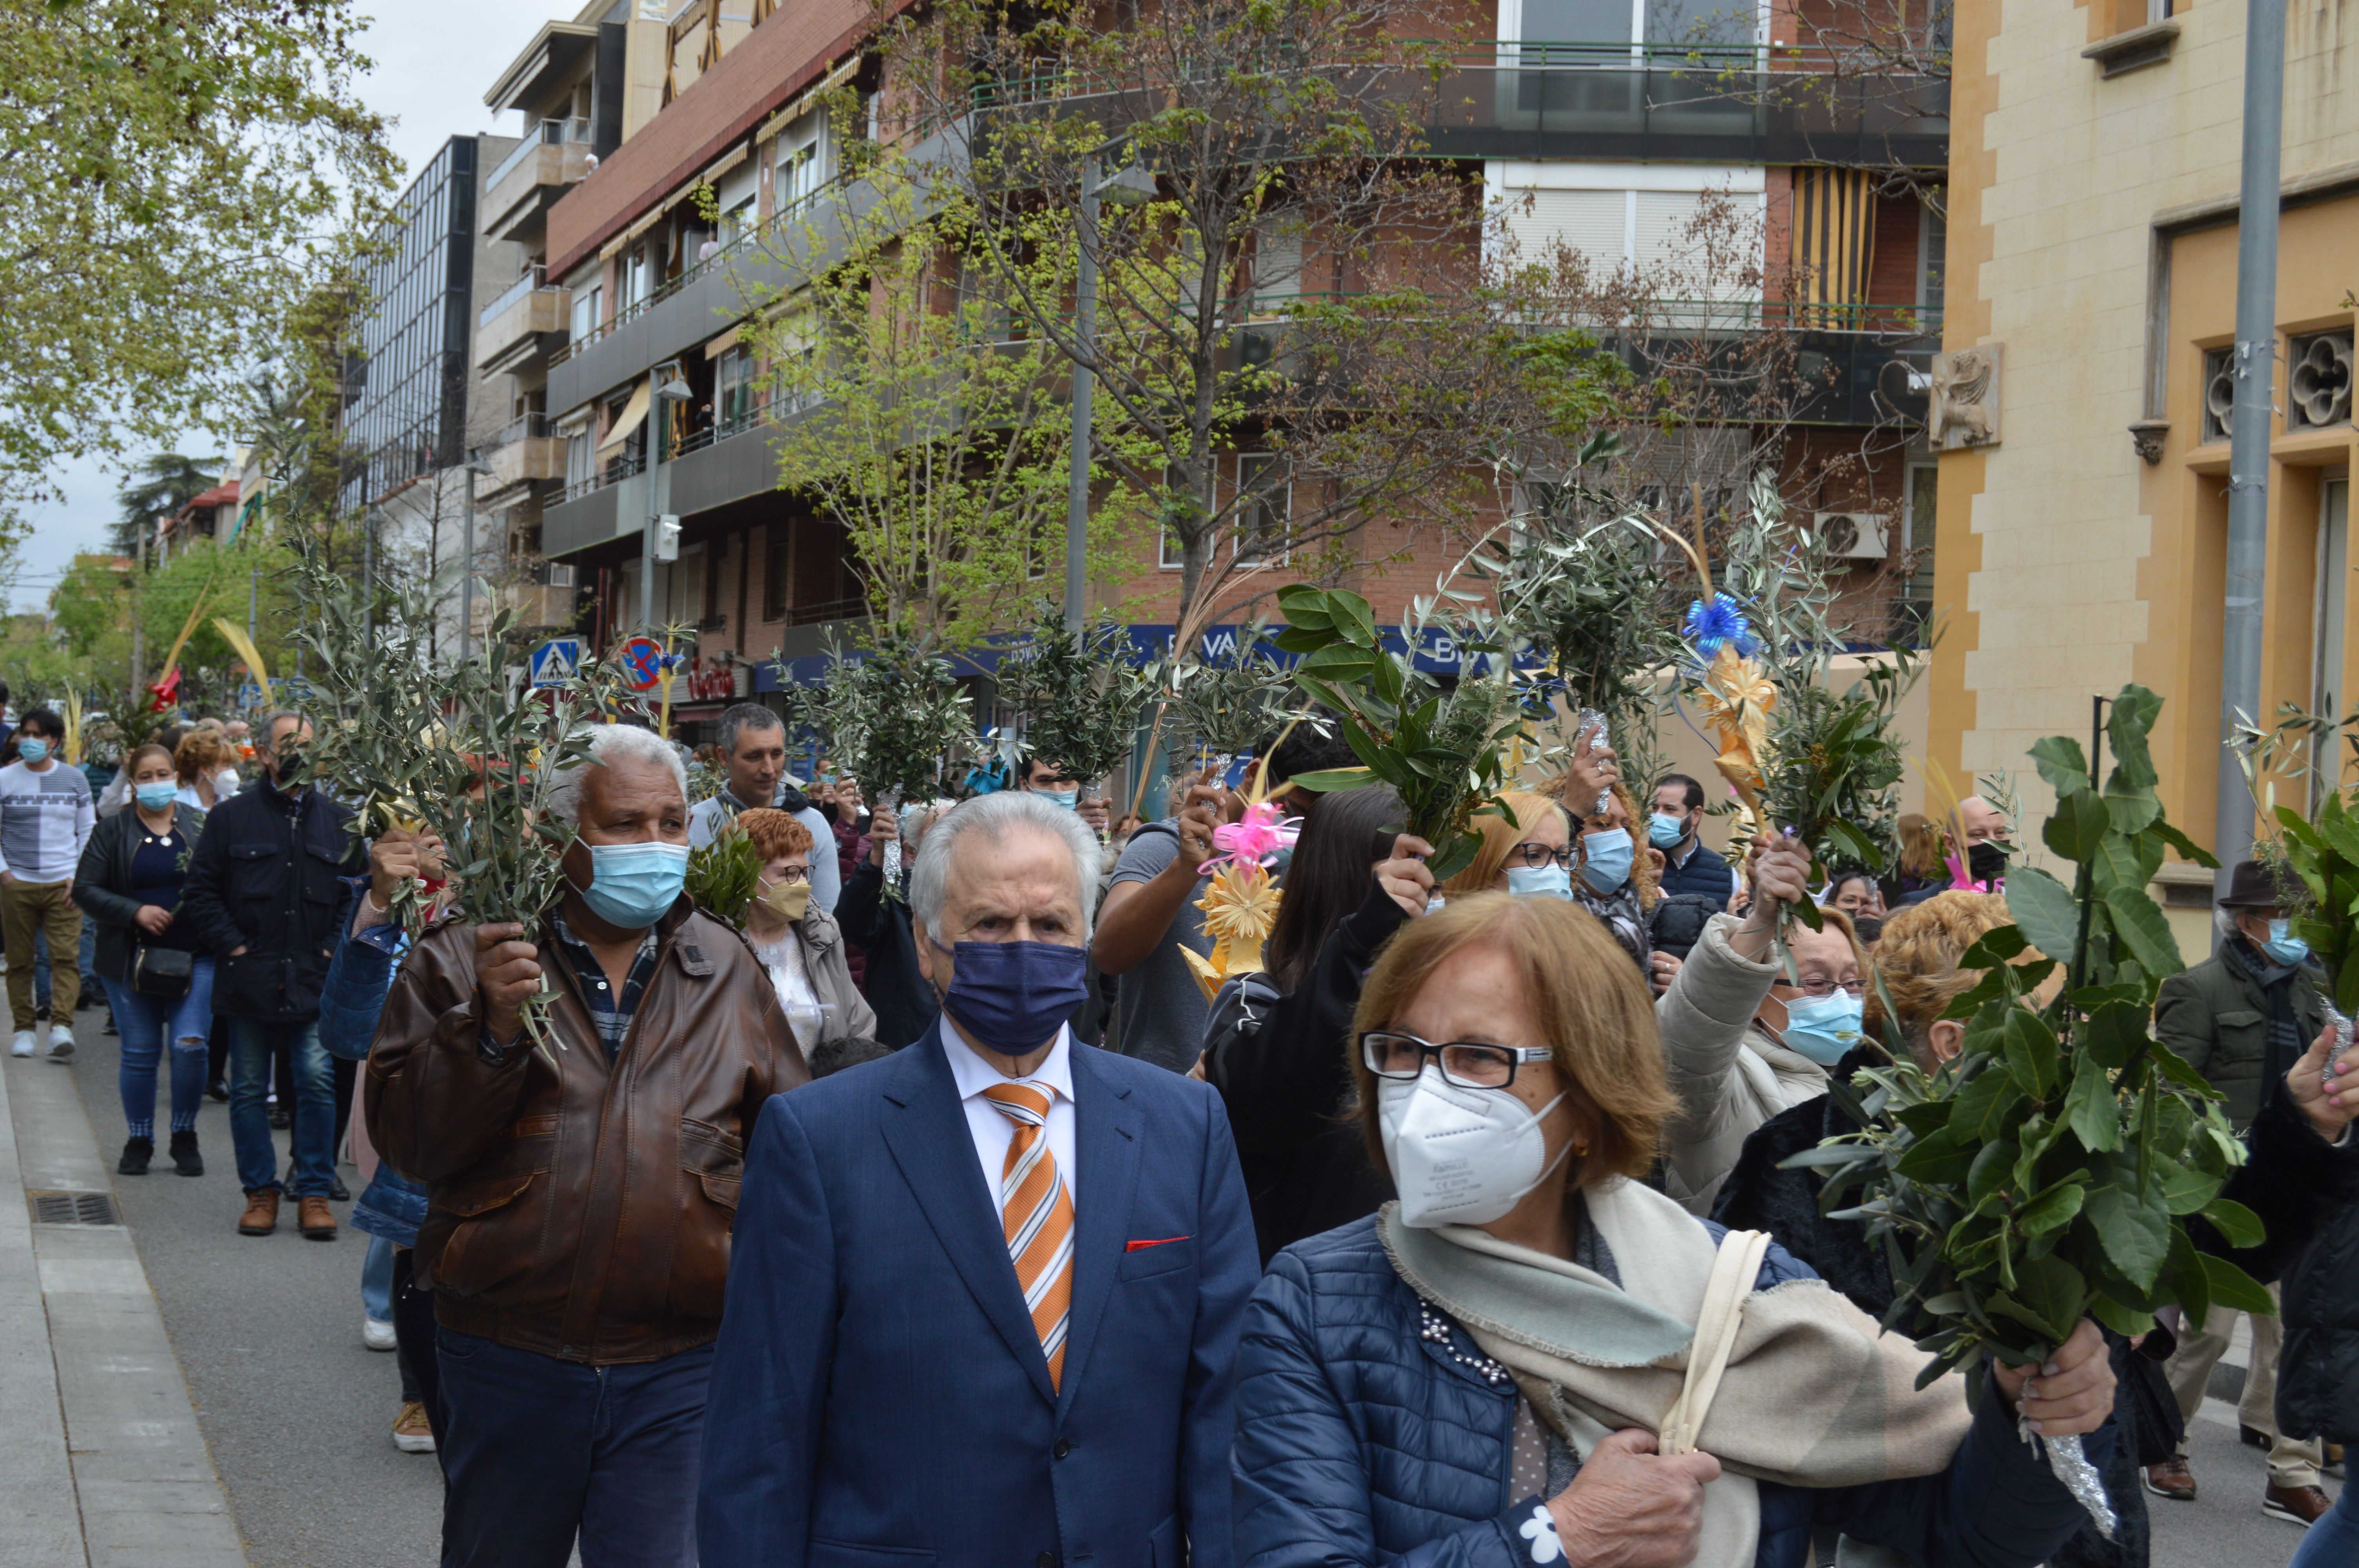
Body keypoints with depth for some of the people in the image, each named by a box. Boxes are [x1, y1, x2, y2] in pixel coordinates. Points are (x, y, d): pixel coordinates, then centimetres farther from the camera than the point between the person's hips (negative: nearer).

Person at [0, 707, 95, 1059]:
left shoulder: (74, 780, 9)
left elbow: (88, 831, 13)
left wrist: (79, 875, 3)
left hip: (63, 884, 1)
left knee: (67, 957, -11)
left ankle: (62, 1026, -15)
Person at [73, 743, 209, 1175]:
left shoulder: (202, 827, 5)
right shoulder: (112, 832, 3)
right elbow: (85, 890, -3)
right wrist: (136, 912, -14)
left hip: (195, 957, 0)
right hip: (132, 959, 1)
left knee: (190, 1046, -10)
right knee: (139, 1054, 5)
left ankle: (185, 1138, 8)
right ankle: (139, 1141, 20)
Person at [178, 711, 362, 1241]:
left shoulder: (338, 821, 8)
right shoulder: (232, 816, 3)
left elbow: (358, 893, 10)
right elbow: (200, 892, 3)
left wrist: (334, 950, 0)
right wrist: (232, 947, -6)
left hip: (315, 982, 0)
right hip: (248, 979, 0)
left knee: (318, 1083, -6)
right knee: (249, 1090, 6)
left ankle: (315, 1193, 3)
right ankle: (260, 1192, 17)